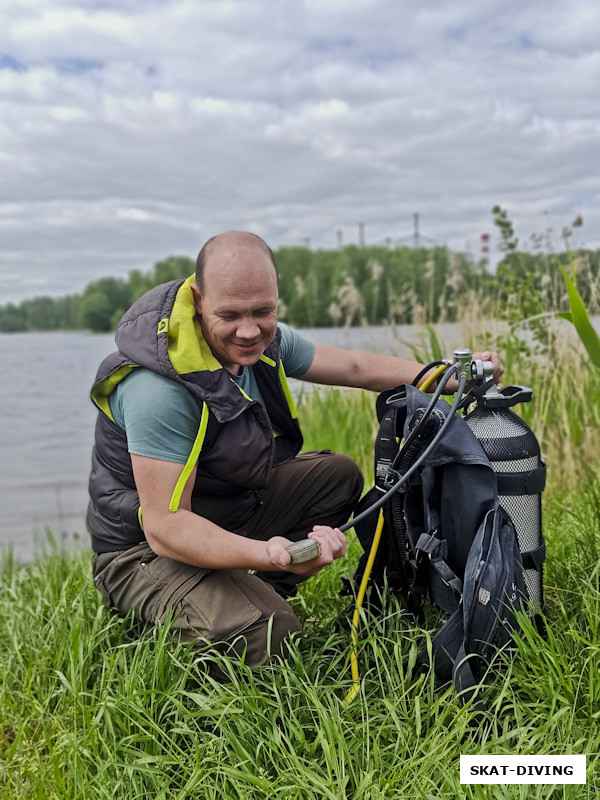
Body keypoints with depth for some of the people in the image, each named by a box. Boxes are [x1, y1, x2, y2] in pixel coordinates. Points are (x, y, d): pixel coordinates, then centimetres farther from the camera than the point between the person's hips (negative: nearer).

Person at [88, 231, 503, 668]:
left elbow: (356, 367, 6)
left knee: (339, 474, 9)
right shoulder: (161, 388, -31)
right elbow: (165, 525, -31)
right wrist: (266, 552, -45)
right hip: (146, 551, -8)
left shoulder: (263, 339, -6)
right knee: (268, 634, -30)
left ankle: (261, 593, 3)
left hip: (228, 510, 8)